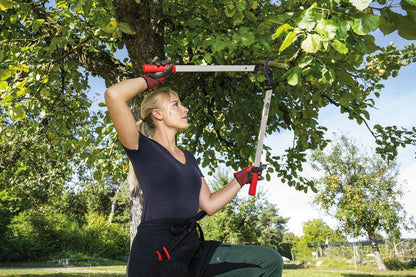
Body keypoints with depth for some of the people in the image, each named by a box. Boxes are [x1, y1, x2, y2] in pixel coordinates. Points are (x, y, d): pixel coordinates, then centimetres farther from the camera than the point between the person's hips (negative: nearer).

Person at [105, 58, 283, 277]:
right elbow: (113, 95, -18)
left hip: (193, 249, 7)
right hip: (155, 254, -6)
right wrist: (151, 79, -3)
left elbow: (208, 204, 18)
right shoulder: (143, 149, -4)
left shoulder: (188, 157, 17)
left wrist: (241, 179, 15)